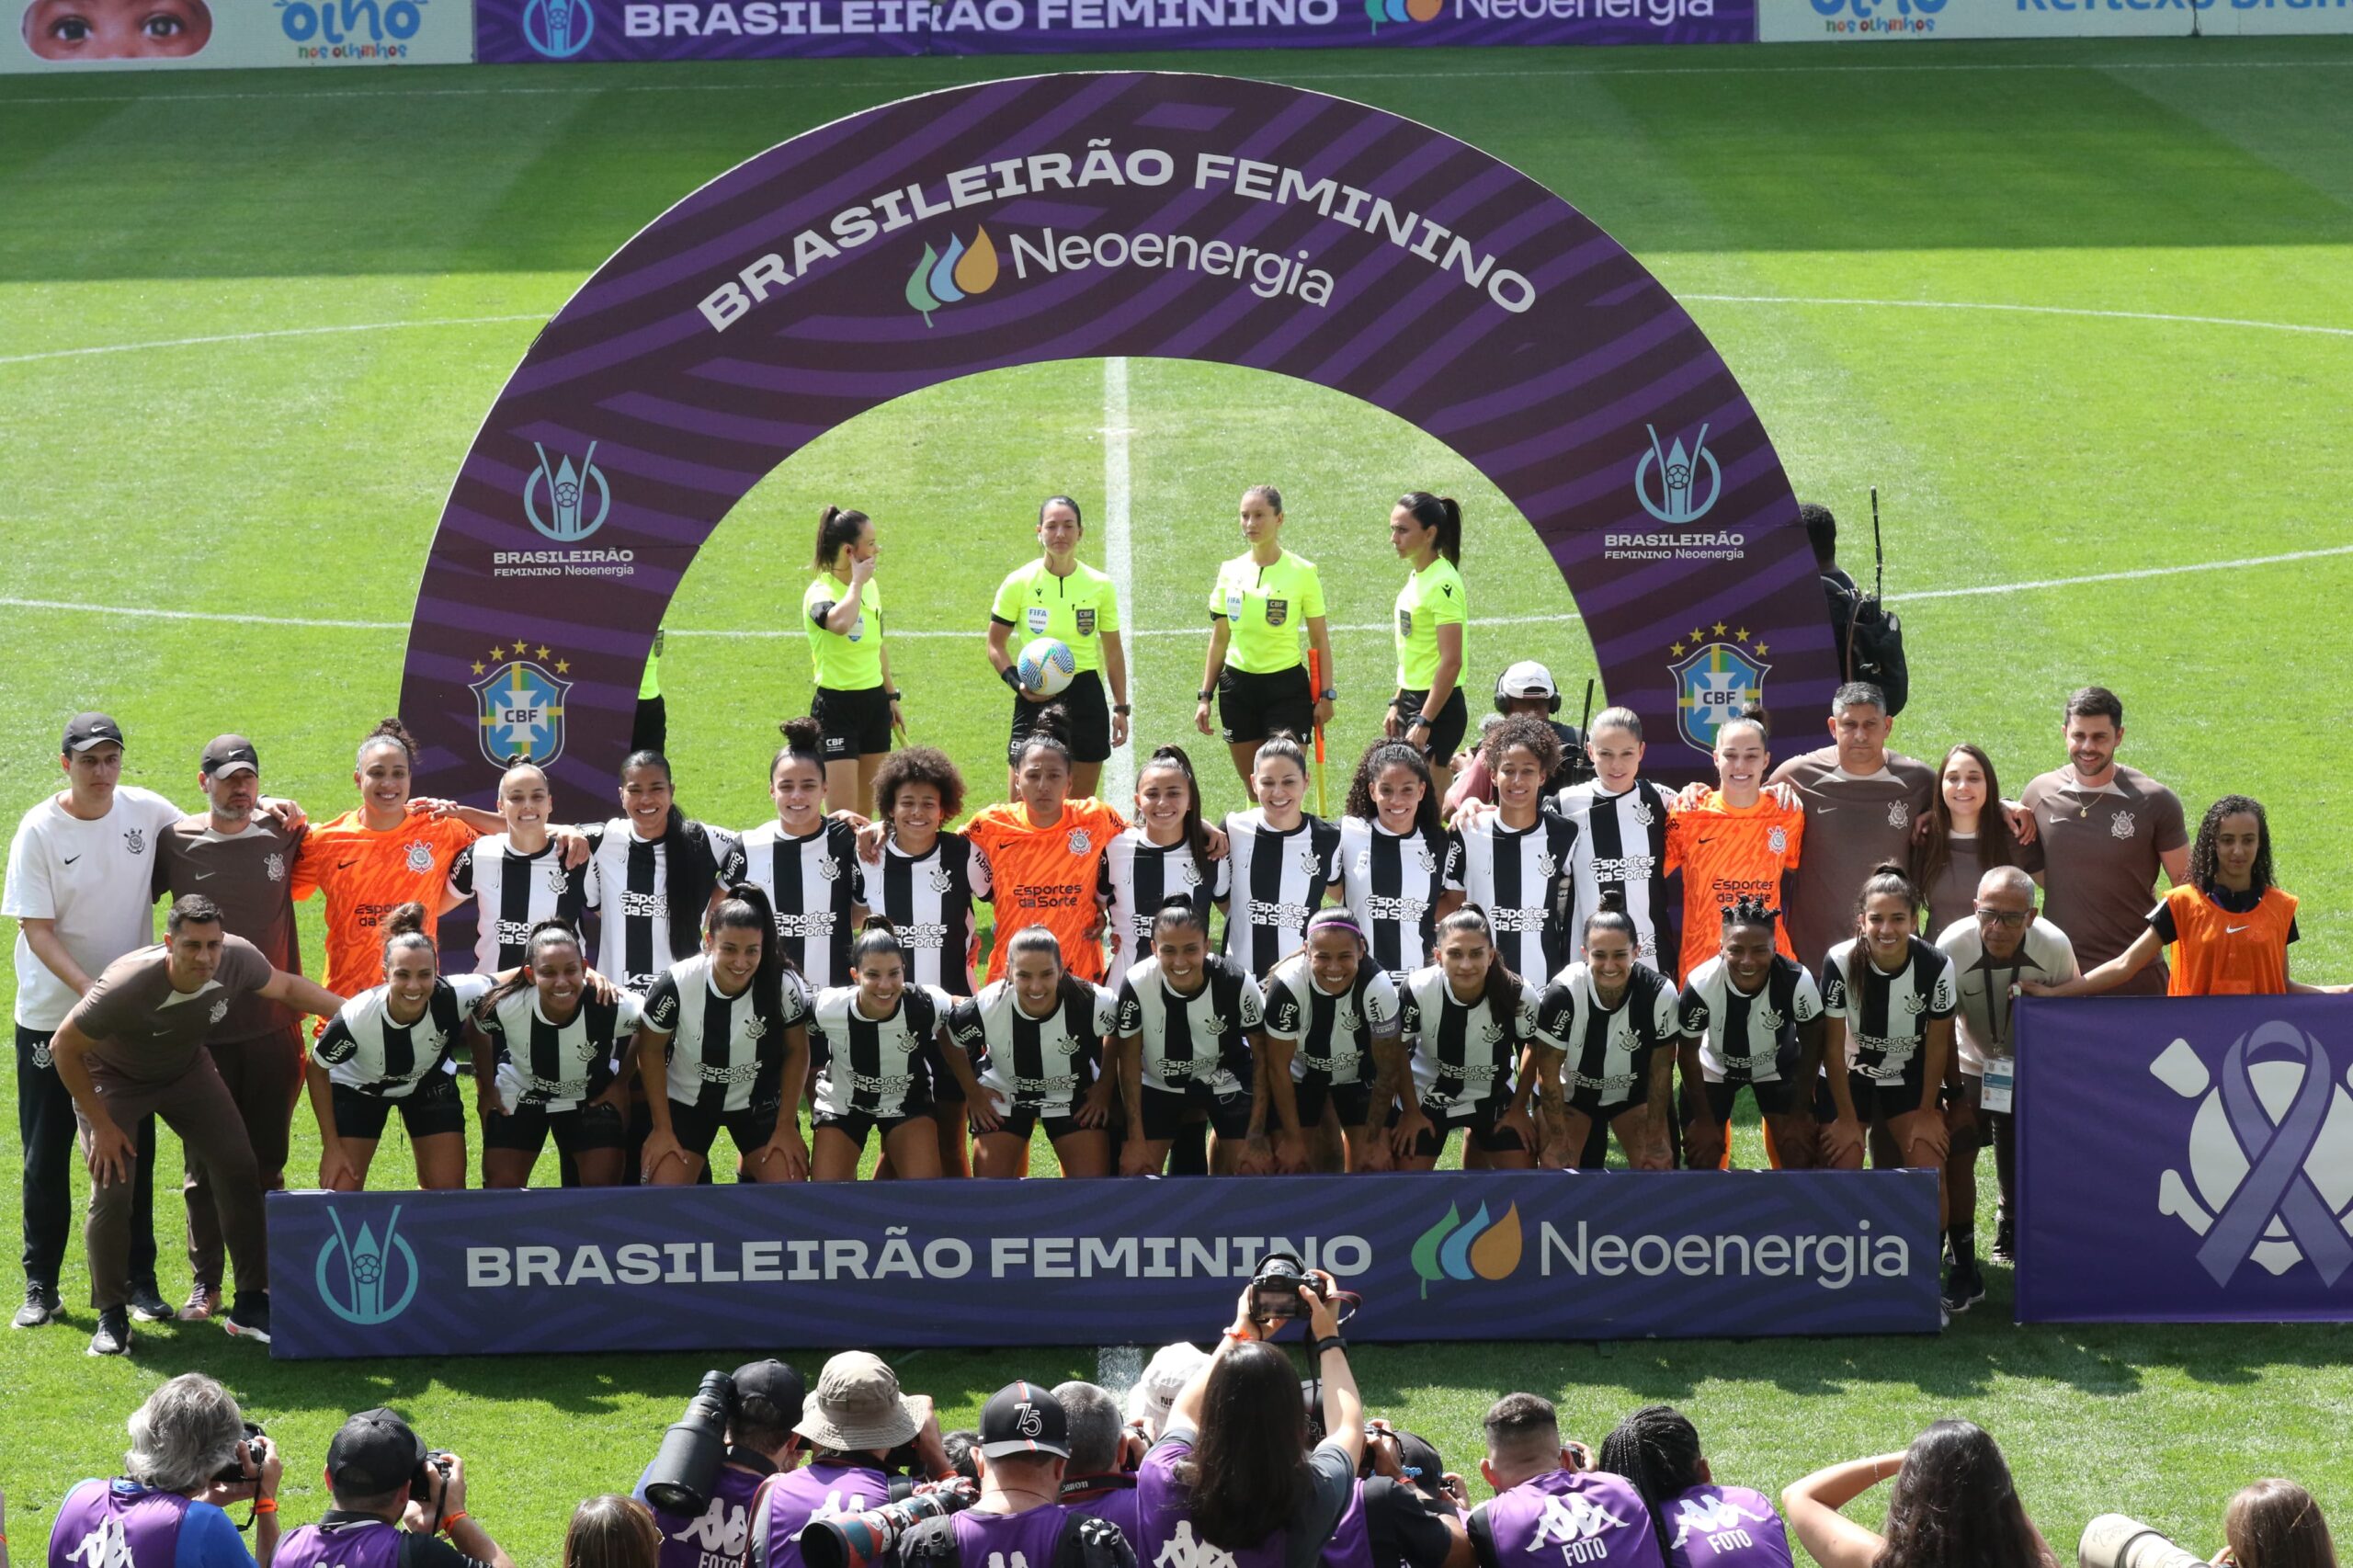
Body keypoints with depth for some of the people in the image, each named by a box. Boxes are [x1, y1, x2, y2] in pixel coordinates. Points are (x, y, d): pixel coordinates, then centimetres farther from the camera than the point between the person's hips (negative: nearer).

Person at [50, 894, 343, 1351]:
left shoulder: (237, 959, -28)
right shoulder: (126, 986, -42)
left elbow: (286, 987, -2)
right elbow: (64, 1048, -26)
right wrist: (101, 1125, -20)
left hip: (186, 1068, 4)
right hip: (112, 1077, -4)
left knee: (240, 1172, -5)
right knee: (111, 1190, -17)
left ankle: (251, 1306, 6)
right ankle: (111, 1316, 2)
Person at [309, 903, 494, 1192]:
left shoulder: (454, 996, -37)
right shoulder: (356, 1017, -37)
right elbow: (316, 1071, -18)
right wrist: (331, 1146, -16)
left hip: (430, 1083, 2)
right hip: (359, 1088, -2)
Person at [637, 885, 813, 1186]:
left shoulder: (784, 986, -25)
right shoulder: (677, 985, -27)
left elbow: (796, 1052, -8)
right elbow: (651, 1051, -11)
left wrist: (786, 1125, -7)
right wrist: (663, 1127, -8)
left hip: (759, 1103, 1)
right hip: (686, 1101, -1)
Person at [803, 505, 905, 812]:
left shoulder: (871, 586, 8)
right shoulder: (819, 592, -16)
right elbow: (840, 623, -40)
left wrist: (891, 696, 24)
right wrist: (857, 581, -24)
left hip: (875, 703, 8)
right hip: (836, 708, -8)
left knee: (866, 810, 12)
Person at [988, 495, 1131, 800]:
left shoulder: (1100, 585, 3)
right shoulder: (1018, 583, -2)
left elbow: (1113, 650, 12)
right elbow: (996, 645, 5)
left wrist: (1121, 707, 8)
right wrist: (1017, 682, -13)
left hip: (1086, 697, 2)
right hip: (1035, 698, -2)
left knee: (1081, 806, 7)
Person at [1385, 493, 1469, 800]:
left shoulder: (1443, 584, -17)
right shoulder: (1416, 577, 11)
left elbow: (1451, 661, -21)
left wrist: (1424, 723, -22)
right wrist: (1397, 705, 18)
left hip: (1437, 706, -9)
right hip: (1413, 700, 9)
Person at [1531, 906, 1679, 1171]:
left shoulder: (1659, 993, -26)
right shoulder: (1563, 993, -32)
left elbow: (1661, 1070, -14)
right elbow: (1548, 1072, -21)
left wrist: (1656, 1138, -11)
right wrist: (1558, 1140, -17)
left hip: (1633, 1093, 2)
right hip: (1571, 1092, -2)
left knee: (1658, 1168, -7)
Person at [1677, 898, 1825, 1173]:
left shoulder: (1798, 982, -34)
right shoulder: (1700, 985, -35)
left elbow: (1811, 1045, -15)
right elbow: (1688, 1051, -17)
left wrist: (1799, 1113, -12)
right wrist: (1704, 1118, -12)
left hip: (1779, 1067, 0)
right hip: (1715, 1067, 0)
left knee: (1798, 1149, -6)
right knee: (1702, 1148, -3)